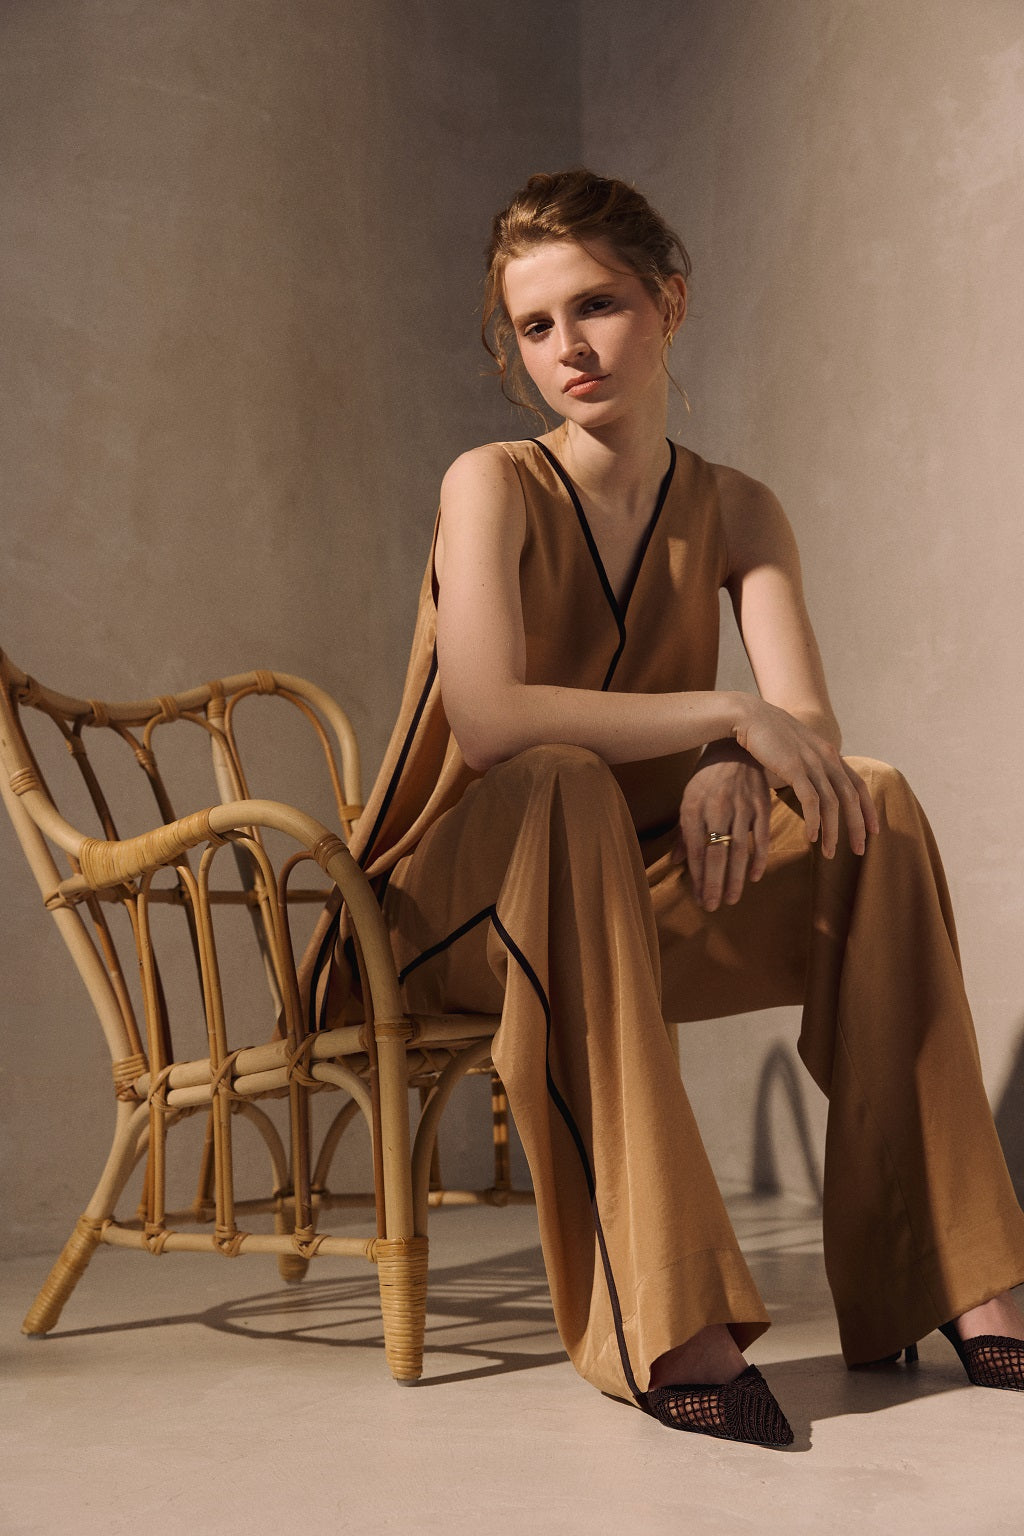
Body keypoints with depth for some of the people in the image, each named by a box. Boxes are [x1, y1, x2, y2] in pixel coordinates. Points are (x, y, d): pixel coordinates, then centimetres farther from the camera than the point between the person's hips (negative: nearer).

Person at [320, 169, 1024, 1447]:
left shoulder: (735, 512, 3)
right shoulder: (495, 486, -12)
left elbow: (810, 731, -10)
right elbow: (487, 717, -30)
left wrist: (733, 777, -33)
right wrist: (728, 712, -30)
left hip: (633, 905, 5)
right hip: (461, 905, -4)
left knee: (874, 804, -18)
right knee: (566, 788, -37)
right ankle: (666, 1326, -41)